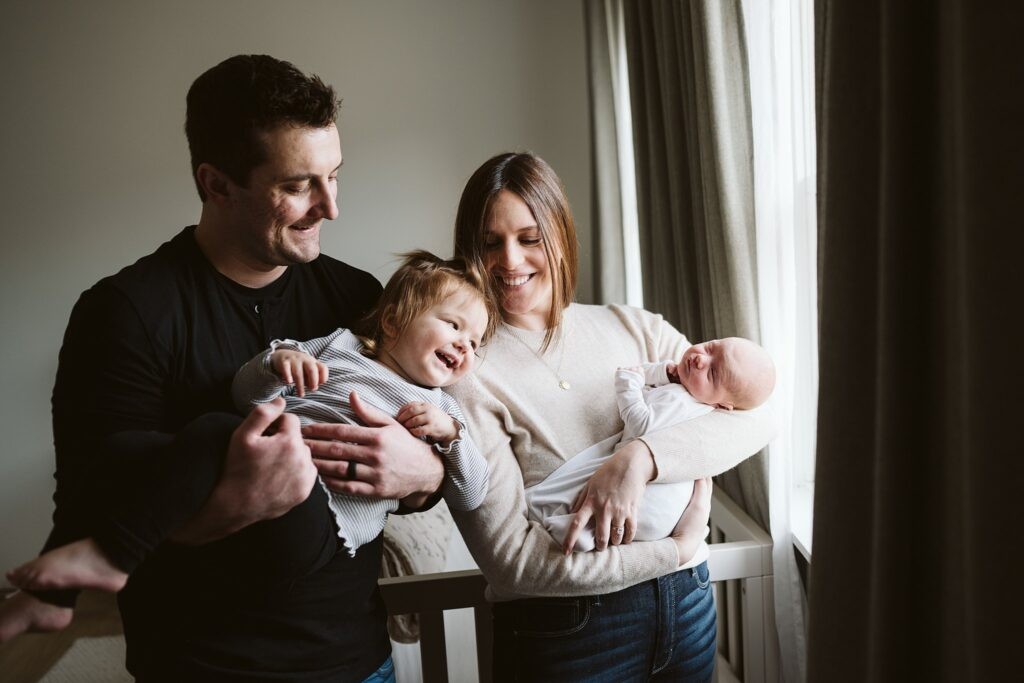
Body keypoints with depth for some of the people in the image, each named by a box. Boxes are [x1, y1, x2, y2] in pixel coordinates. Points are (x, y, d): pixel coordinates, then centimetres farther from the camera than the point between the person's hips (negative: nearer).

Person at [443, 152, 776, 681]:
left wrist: (641, 457, -23)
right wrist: (676, 548, -15)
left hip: (687, 608, 4)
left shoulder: (633, 329, 0)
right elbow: (510, 557, -17)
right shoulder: (469, 374, -13)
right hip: (563, 633, -4)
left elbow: (756, 418, -7)